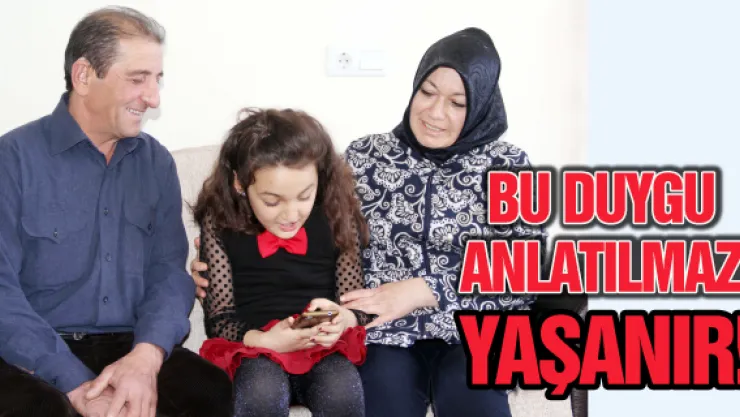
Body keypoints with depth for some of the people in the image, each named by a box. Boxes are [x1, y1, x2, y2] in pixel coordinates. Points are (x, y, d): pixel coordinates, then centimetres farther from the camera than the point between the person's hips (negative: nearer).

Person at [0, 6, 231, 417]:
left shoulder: (157, 161, 10)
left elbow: (169, 270, 3)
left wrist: (146, 355, -18)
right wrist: (77, 384, -22)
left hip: (133, 348, 4)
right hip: (38, 356, -3)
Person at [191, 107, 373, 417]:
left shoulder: (336, 216, -2)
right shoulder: (220, 221, -4)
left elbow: (358, 306, 3)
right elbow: (218, 317, -3)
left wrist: (343, 320, -23)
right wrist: (264, 341, -24)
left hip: (326, 347, 1)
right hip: (254, 349, -1)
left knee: (342, 392, -32)